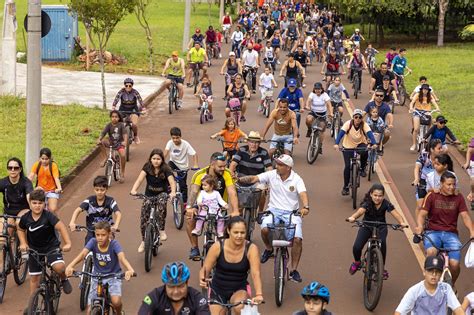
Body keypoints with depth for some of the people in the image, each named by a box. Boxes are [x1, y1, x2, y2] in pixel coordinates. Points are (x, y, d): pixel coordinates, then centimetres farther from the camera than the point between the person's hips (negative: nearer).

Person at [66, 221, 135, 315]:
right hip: (97, 276, 2)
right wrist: (70, 266, -51)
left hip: (113, 276, -2)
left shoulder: (114, 244, -21)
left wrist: (130, 270, -59)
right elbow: (82, 254, -31)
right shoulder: (93, 242, -16)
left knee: (116, 301, -26)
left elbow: (122, 258, -37)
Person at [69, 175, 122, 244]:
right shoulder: (90, 200, -8)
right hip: (92, 231, 1)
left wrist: (116, 225, -46)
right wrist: (72, 222, -39)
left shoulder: (110, 201, -12)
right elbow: (78, 210, -20)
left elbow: (118, 214, -25)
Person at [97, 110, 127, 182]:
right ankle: (104, 158, -13)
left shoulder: (121, 125, -9)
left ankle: (122, 174, -9)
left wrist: (125, 141, -40)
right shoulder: (109, 125, -6)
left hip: (119, 143, -2)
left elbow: (125, 134, -20)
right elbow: (103, 133, -17)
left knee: (123, 155, -27)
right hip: (111, 143, 2)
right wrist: (99, 139, -38)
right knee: (101, 142, -28)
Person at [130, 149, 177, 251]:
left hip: (162, 194, -2)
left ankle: (162, 230, -13)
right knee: (143, 218, -10)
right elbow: (140, 178, -25)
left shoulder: (166, 169, -15)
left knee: (162, 205, -34)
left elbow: (172, 182, -28)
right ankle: (143, 241, 9)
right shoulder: (147, 167, -12)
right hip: (149, 194, 2)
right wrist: (134, 190, -44)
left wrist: (173, 192, -50)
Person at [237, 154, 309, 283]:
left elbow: (303, 194, -21)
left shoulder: (296, 179, -6)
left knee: (297, 239, -20)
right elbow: (253, 179, -7)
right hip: (274, 210, 1)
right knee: (264, 228, -30)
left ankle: (293, 270, -1)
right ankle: (268, 249, 6)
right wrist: (239, 179, -27)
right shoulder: (272, 175, -1)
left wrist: (305, 207, -41)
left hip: (291, 213, -1)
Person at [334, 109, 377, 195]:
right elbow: (341, 133, -32)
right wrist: (336, 144, -49)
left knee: (365, 152, -34)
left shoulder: (364, 125, -19)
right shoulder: (348, 124, -21)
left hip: (360, 144, 1)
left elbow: (370, 134, -32)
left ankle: (362, 168, -4)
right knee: (347, 166, -12)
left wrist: (374, 144, -51)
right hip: (348, 147, -1)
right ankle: (345, 187, 5)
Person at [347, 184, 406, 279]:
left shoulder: (386, 204, -18)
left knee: (382, 243, -28)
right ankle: (357, 262, 18)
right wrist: (353, 217, -64)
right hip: (366, 226, 0)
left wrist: (401, 222, -51)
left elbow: (395, 213, -29)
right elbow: (360, 210, -42)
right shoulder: (367, 203, -23)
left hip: (381, 227, 0)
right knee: (356, 247, -18)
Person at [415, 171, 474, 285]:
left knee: (454, 264, -20)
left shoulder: (458, 197, 5)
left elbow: (465, 216, -2)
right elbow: (422, 214, -7)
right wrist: (420, 226, -30)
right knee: (431, 252, -36)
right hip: (433, 232, -1)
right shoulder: (432, 196, 0)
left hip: (451, 234, 2)